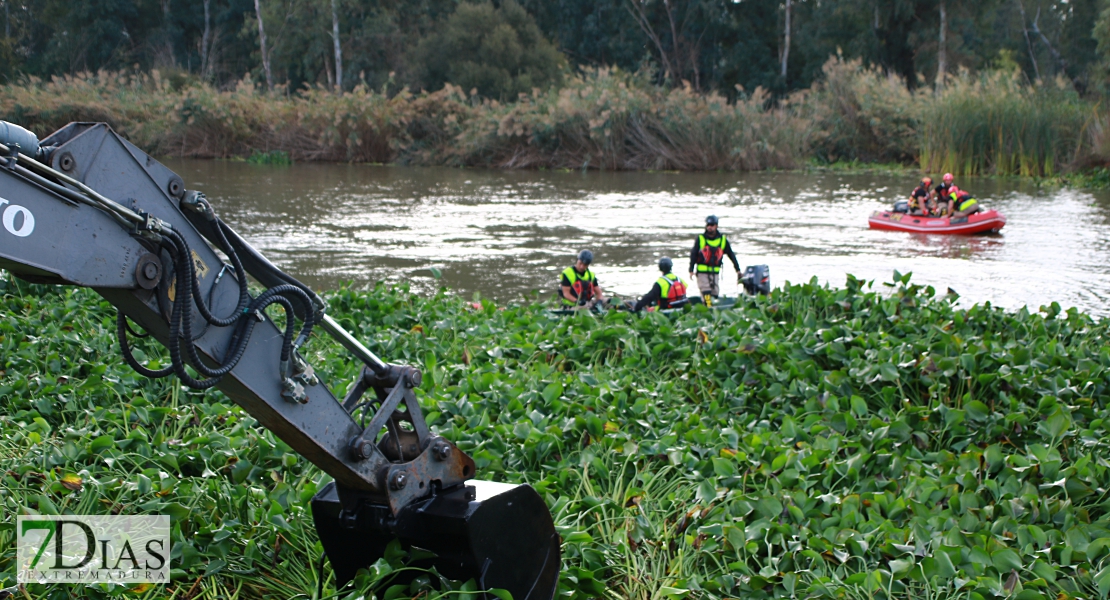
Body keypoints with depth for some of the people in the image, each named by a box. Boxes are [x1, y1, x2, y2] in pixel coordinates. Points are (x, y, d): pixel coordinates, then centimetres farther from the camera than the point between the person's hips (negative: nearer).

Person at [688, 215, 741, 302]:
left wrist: (737, 269, 12)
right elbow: (693, 254, 5)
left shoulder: (723, 239, 7)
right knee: (706, 293, -14)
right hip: (702, 271, -2)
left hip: (715, 272, 2)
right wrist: (691, 270, -2)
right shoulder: (700, 239, 3)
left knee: (715, 294, 1)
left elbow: (731, 254, 14)